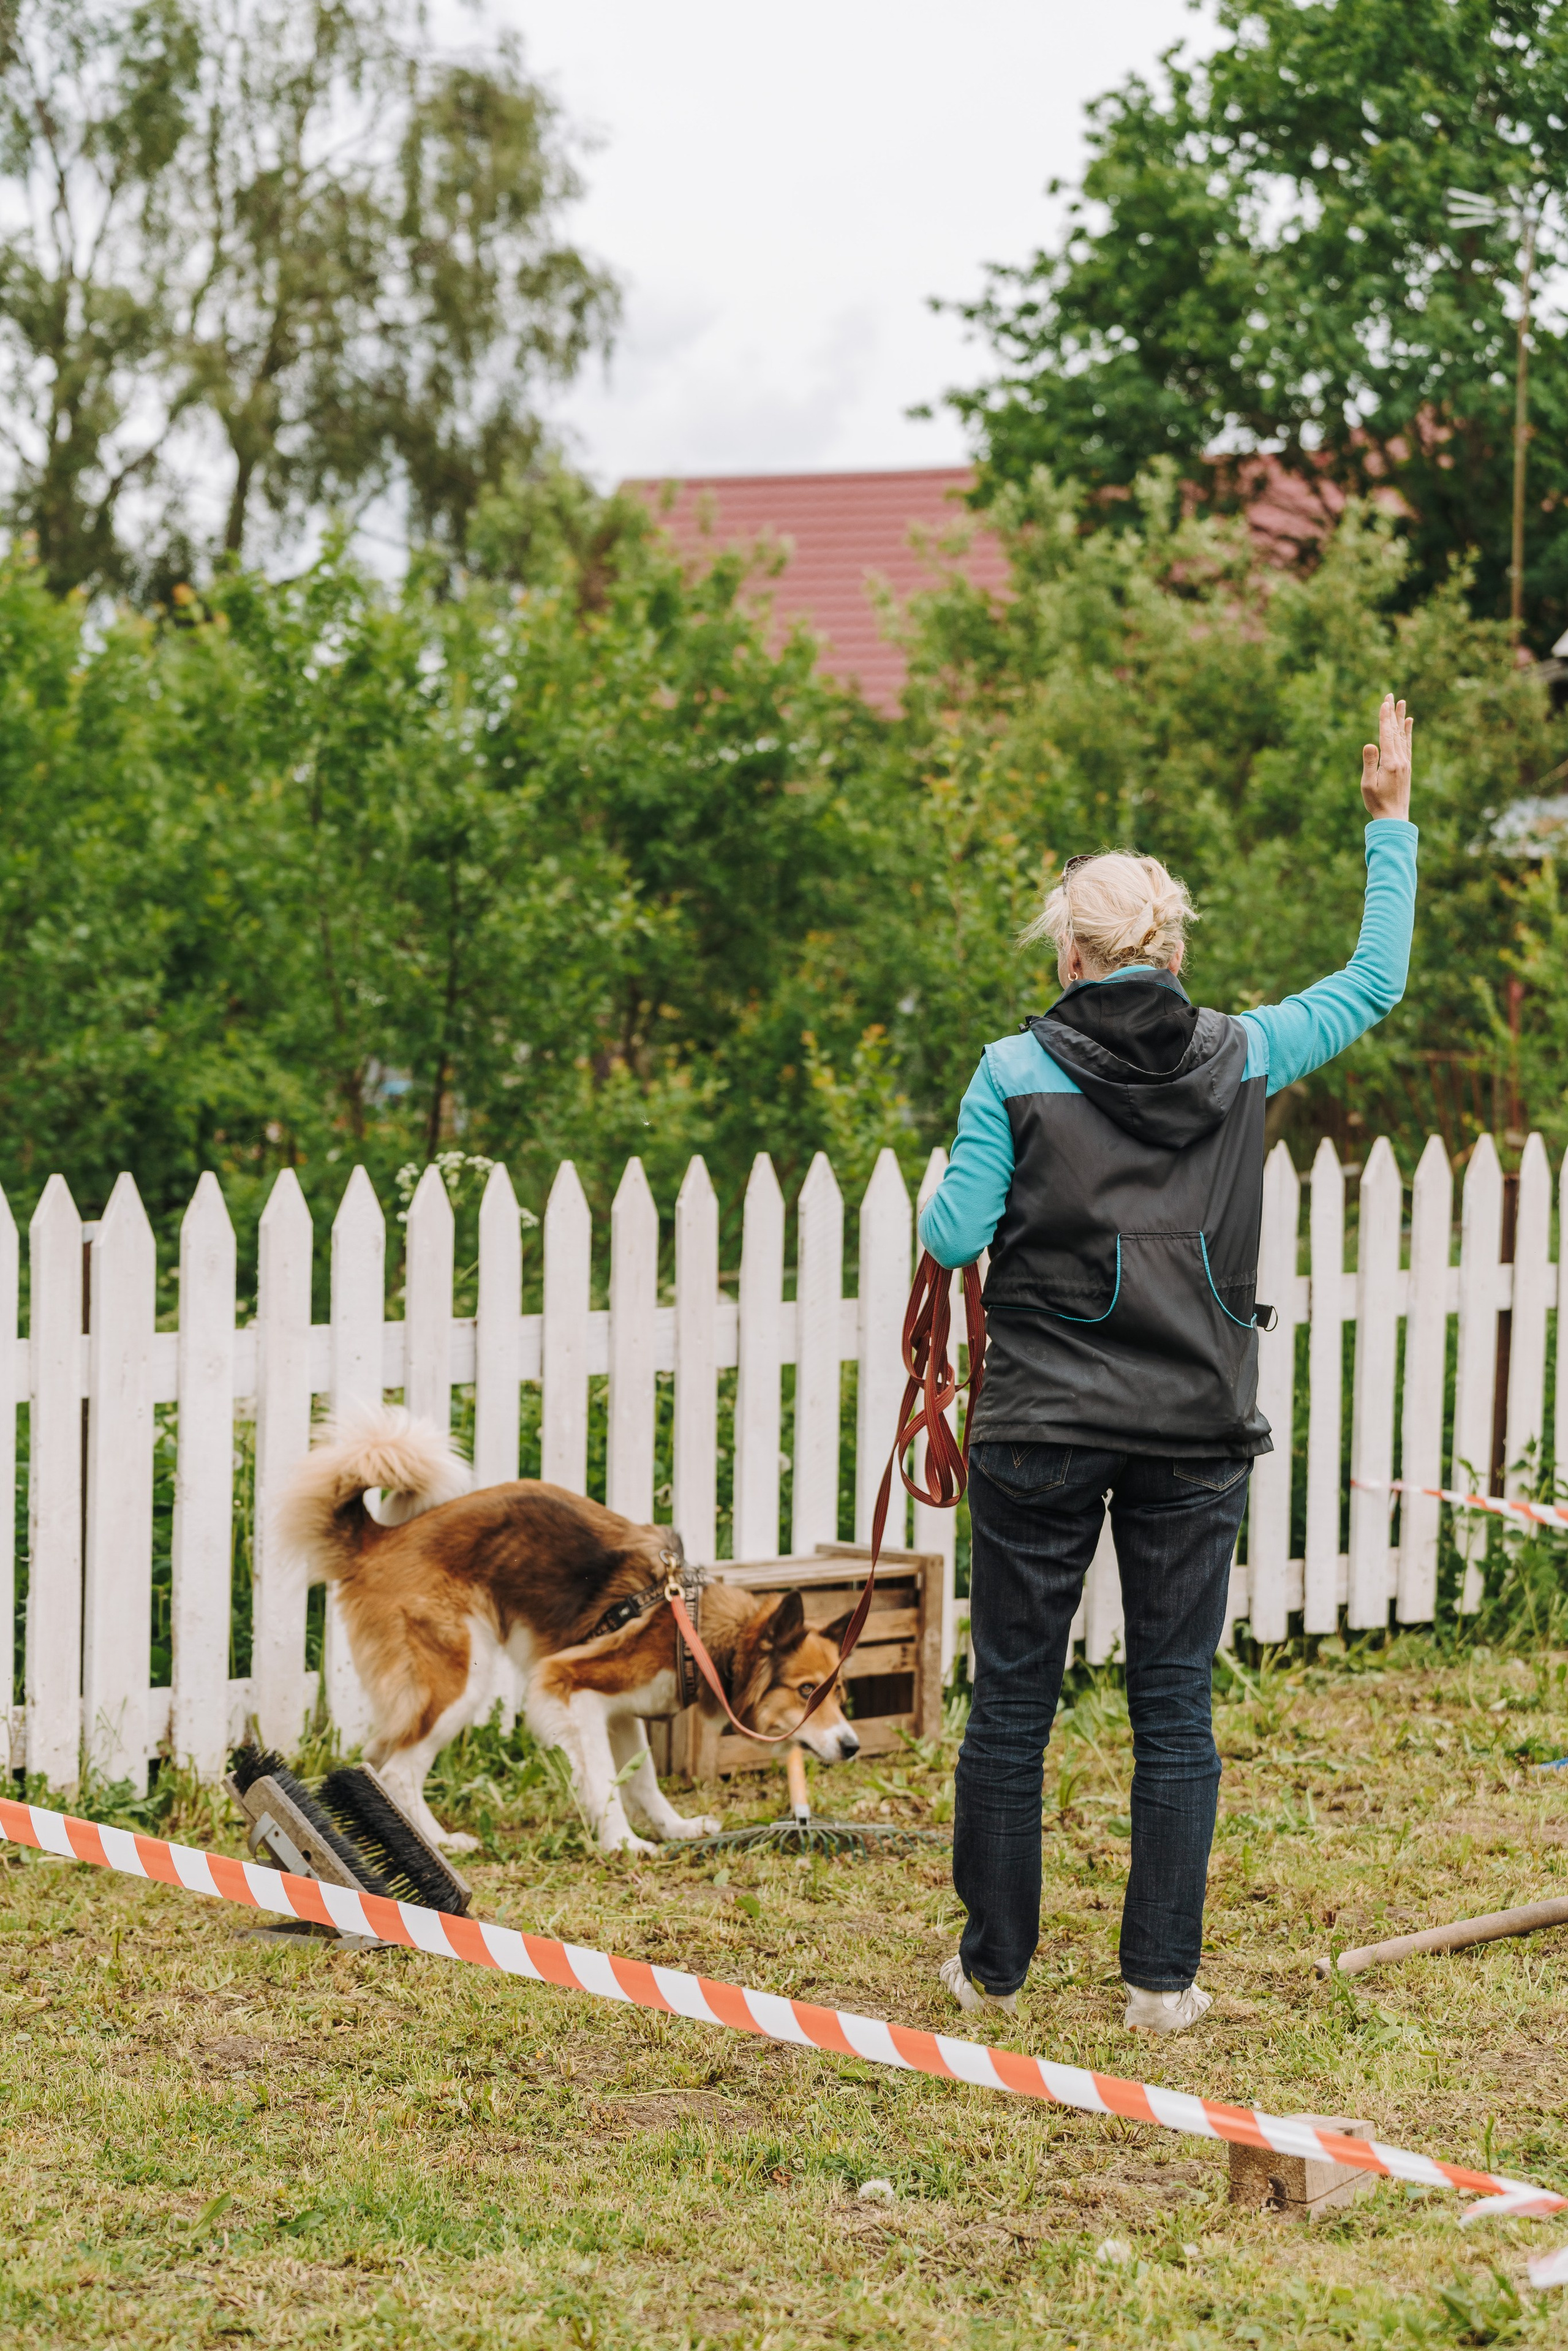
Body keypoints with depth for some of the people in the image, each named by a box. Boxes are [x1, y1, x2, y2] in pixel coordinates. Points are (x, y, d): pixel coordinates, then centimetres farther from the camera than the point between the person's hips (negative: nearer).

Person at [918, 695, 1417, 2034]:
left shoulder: (1017, 1075, -7)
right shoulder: (1239, 1060, 0)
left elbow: (955, 1239, -5)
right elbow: (1377, 983, 13)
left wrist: (948, 1180, 17)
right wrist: (1392, 823, 20)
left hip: (1043, 1432, -2)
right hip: (1198, 1433, 2)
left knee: (1012, 1695, 9)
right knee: (1176, 1703, 8)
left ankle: (996, 1964, 17)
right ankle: (1163, 1979, 9)